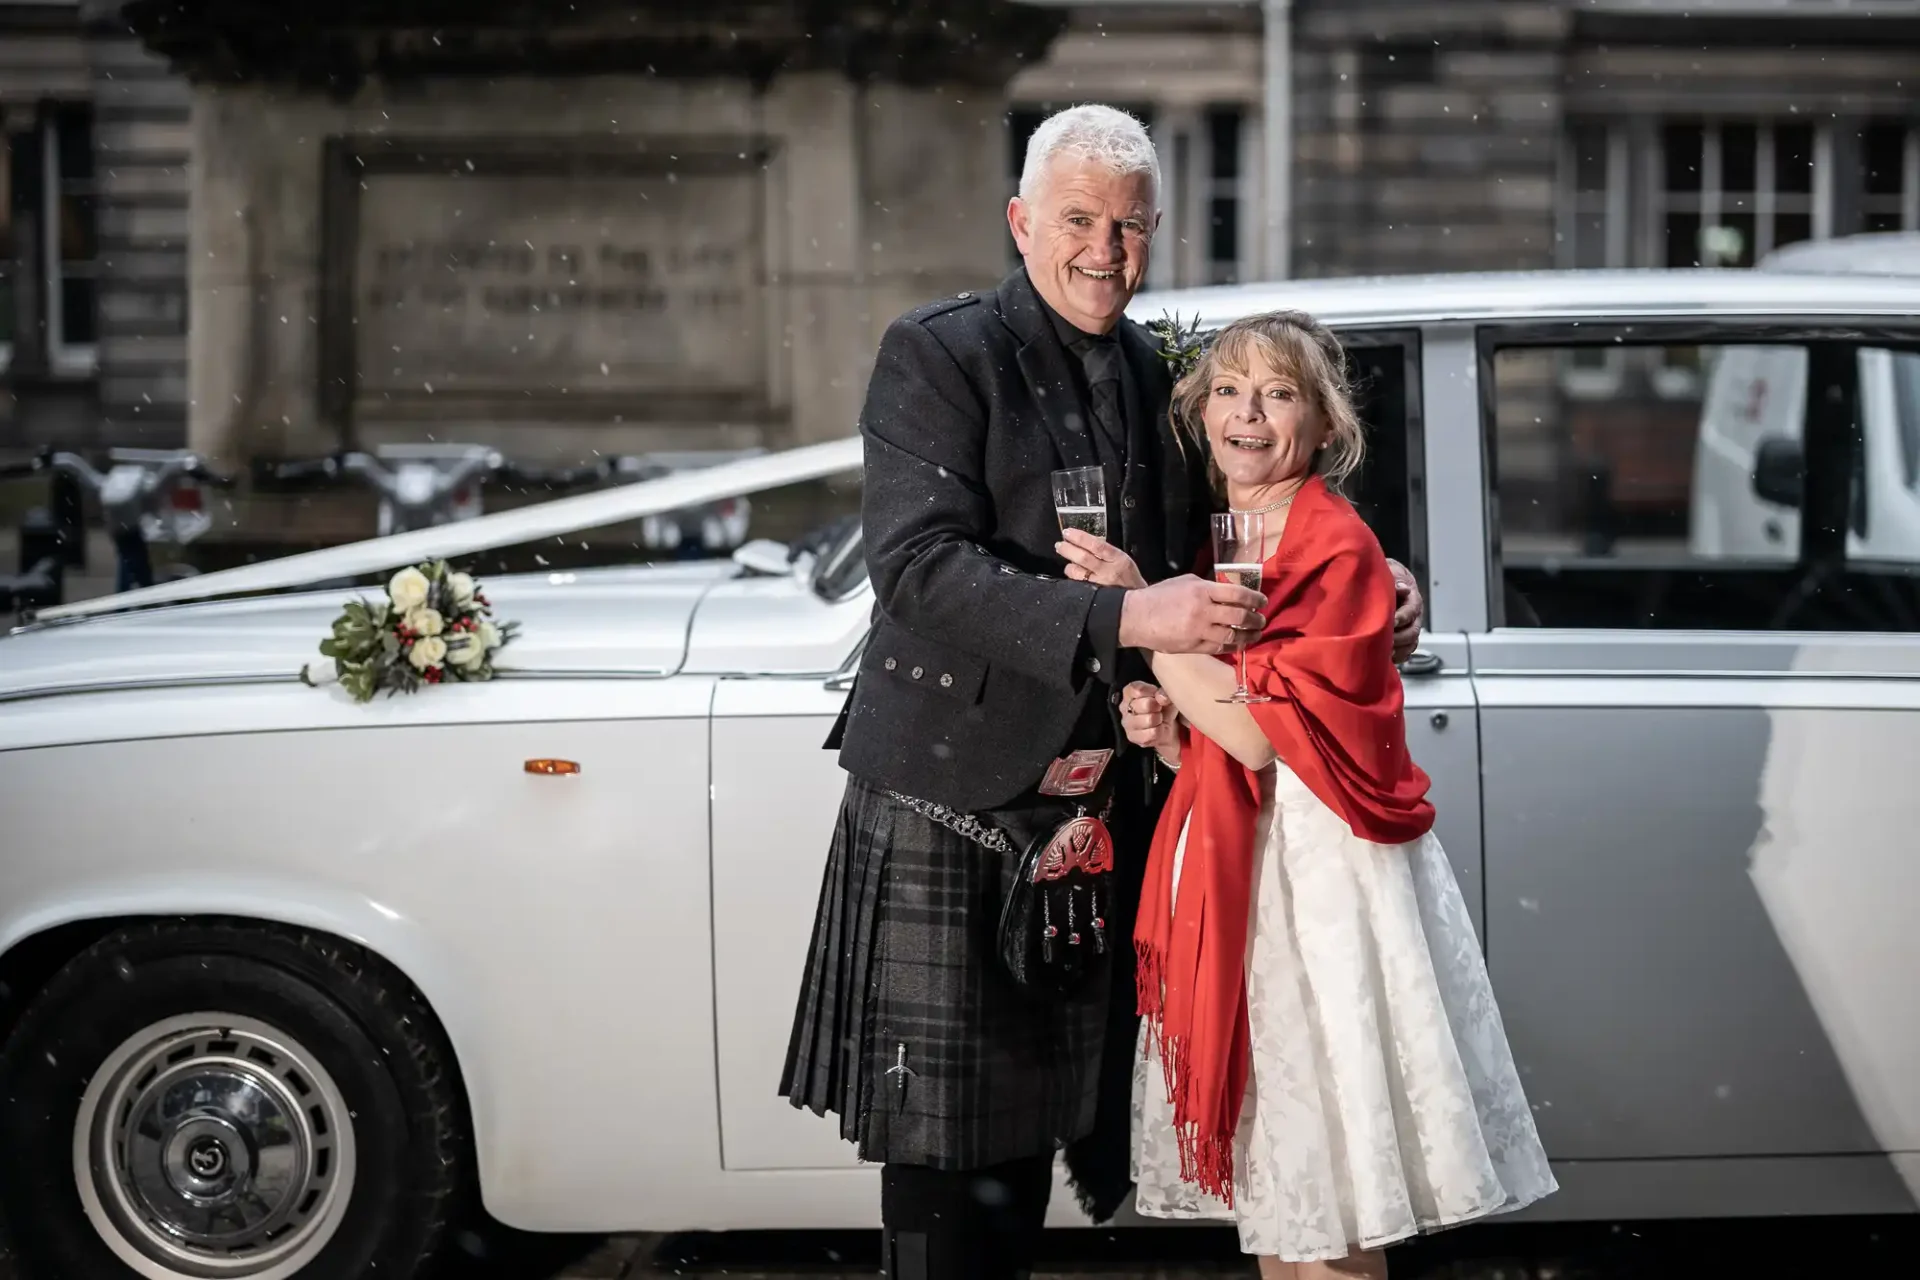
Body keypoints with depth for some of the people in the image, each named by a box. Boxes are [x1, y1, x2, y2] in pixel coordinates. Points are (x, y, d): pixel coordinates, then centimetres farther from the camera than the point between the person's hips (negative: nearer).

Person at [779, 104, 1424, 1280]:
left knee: (1038, 1107, 14)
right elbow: (918, 566, -20)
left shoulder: (1161, 378, 11)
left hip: (1097, 811, 6)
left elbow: (1203, 562, 21)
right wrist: (1125, 619, -28)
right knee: (944, 1134, -1)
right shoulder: (938, 355, -8)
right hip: (952, 804, -6)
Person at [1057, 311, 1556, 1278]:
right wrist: (1167, 731, 1)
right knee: (1265, 1175, 11)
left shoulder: (1337, 548, -11)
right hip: (1232, 872, 8)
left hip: (1323, 872, -8)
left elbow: (1261, 729, -21)